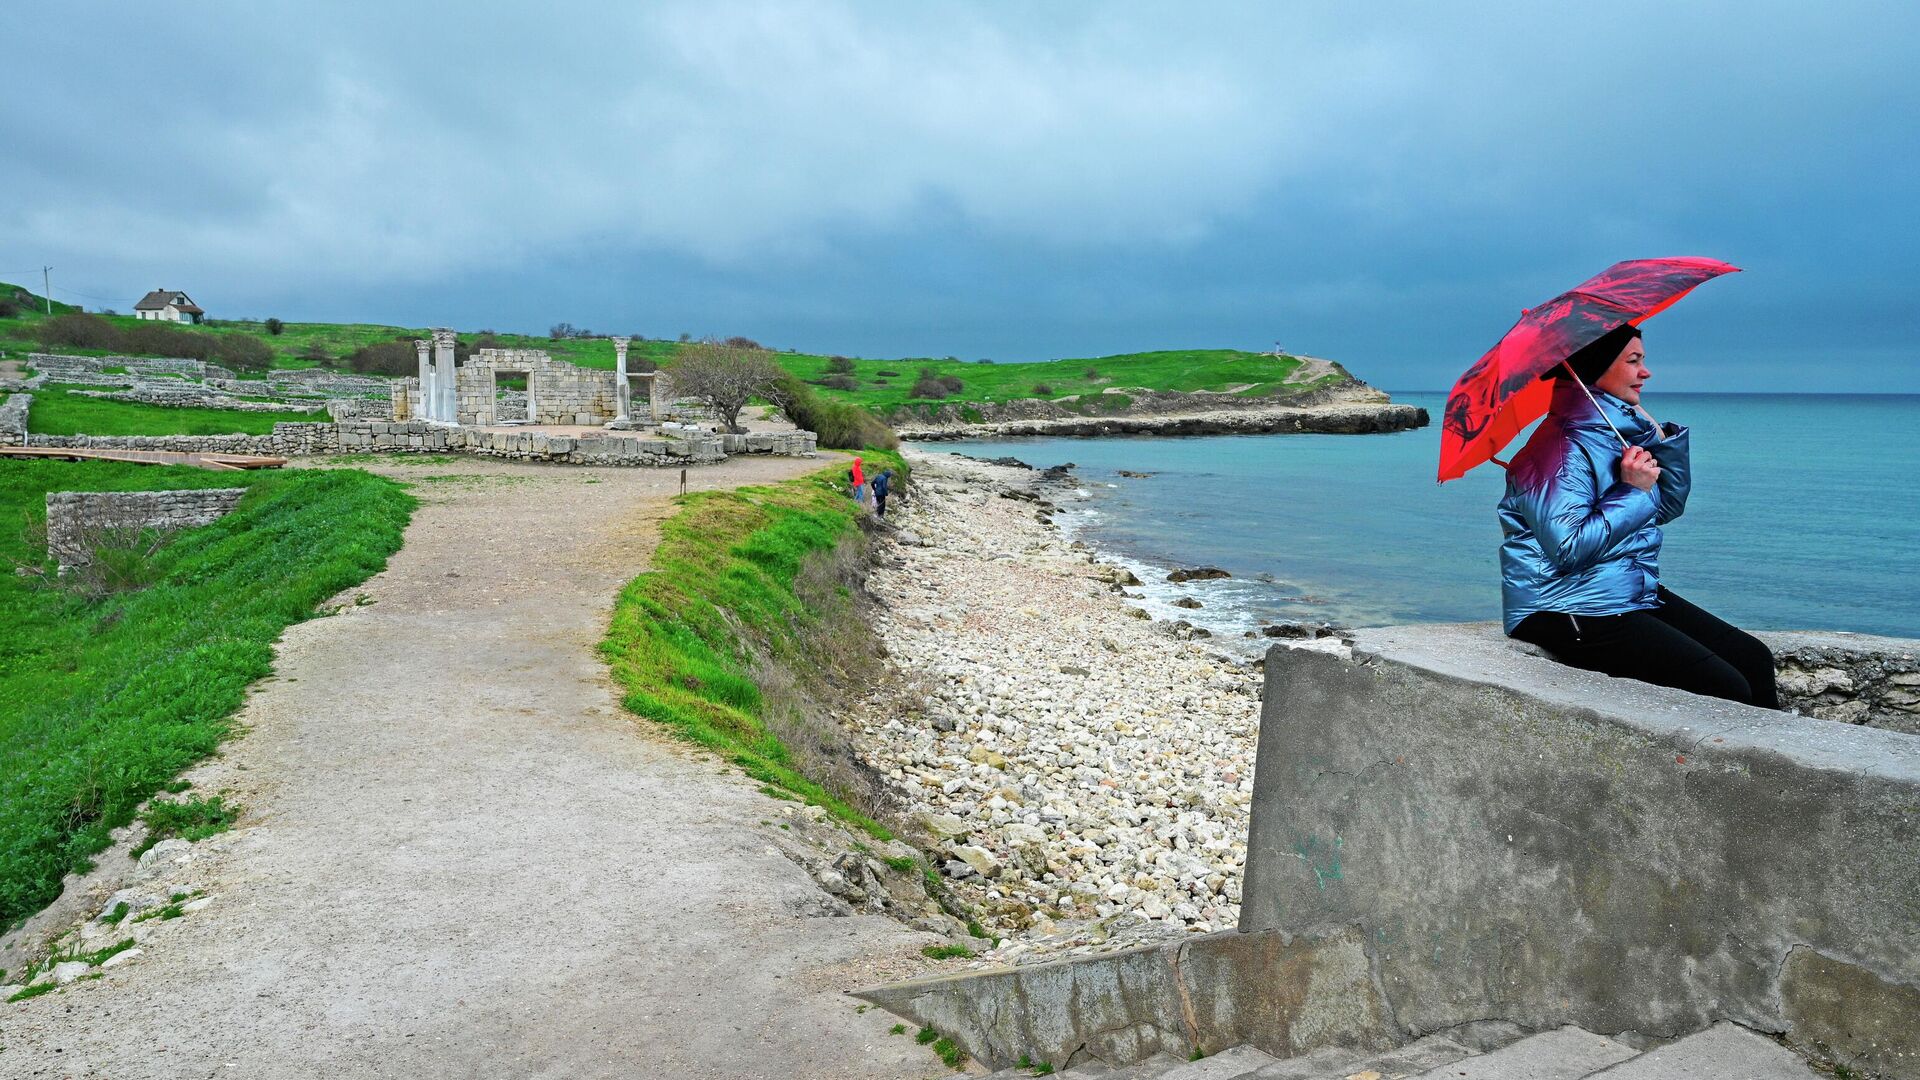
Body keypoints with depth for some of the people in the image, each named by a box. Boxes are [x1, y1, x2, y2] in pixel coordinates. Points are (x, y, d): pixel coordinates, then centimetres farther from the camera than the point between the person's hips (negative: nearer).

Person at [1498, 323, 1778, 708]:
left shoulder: (1619, 431, 13)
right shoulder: (1562, 448, -17)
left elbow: (1669, 506, 18)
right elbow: (1568, 548, -25)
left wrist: (1658, 435, 7)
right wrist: (1633, 492, -18)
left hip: (1636, 596, 10)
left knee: (1754, 658, 4)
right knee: (1727, 691, -15)